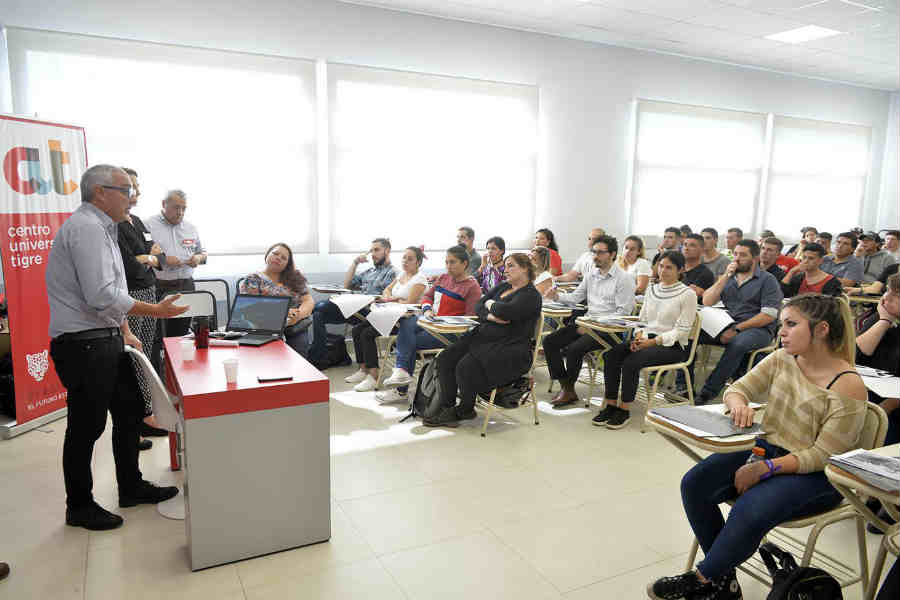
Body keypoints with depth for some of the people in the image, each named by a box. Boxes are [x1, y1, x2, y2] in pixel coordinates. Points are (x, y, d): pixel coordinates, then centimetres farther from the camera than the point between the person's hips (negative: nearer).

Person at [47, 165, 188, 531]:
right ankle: (79, 507, 20)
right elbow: (102, 296, -26)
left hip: (107, 340, 10)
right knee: (86, 428, 3)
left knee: (130, 412, 17)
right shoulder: (86, 228, -17)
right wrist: (156, 311, -18)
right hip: (83, 345, -10)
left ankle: (131, 488, 32)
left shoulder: (102, 228, 16)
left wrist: (125, 332, 18)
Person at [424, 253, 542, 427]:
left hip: (509, 348, -8)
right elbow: (478, 307, 10)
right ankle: (447, 408, -4)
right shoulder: (502, 286, 19)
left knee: (466, 366, -27)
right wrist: (490, 316, -11)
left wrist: (490, 304, -3)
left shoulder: (531, 295, -7)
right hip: (481, 337, 9)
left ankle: (465, 410, -3)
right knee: (444, 359, -8)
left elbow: (506, 311, -24)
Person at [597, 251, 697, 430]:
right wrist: (639, 336, -3)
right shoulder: (651, 290, 16)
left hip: (672, 345, -6)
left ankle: (624, 410, -17)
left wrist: (654, 341, -18)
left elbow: (682, 330, -10)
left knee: (631, 361, -30)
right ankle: (611, 405, -16)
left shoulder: (687, 294, -4)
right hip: (647, 339, 6)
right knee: (610, 355, -21)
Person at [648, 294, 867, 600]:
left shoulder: (848, 385, -17)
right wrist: (738, 402, -22)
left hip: (815, 475, -6)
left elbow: (823, 455, -17)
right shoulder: (782, 360, 1)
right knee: (694, 484, -16)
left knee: (750, 510, -33)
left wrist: (765, 468, -25)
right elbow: (737, 388, 4)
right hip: (767, 447, 6)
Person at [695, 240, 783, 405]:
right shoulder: (728, 277, 18)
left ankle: (709, 391, -31)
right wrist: (725, 277, -3)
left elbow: (769, 315, -10)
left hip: (757, 329, -5)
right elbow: (707, 302, 6)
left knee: (737, 343, -39)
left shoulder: (767, 280, 1)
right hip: (726, 325, 5)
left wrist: (737, 329, -16)